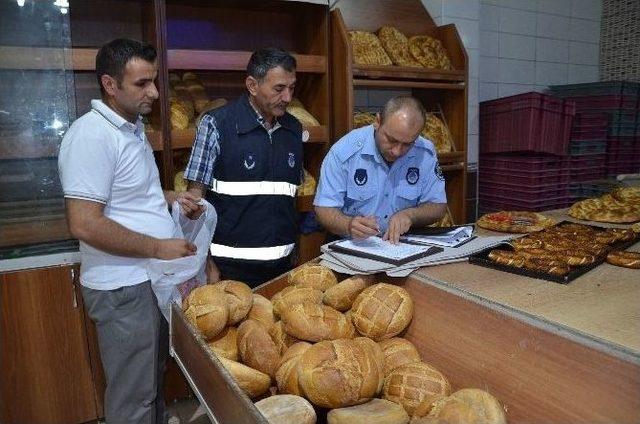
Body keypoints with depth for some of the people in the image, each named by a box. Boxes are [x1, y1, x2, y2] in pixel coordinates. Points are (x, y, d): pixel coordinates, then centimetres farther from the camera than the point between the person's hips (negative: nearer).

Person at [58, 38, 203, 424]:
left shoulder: (133, 127, 11)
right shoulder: (91, 135, -20)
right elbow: (85, 225, -24)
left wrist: (170, 199, 7)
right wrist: (159, 247, -18)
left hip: (153, 278, 9)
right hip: (124, 288, -9)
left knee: (154, 380, 24)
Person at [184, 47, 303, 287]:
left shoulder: (294, 129, 6)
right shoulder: (216, 124, -9)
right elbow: (195, 195, -7)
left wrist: (294, 255, 10)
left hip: (283, 263, 5)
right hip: (230, 265, -4)